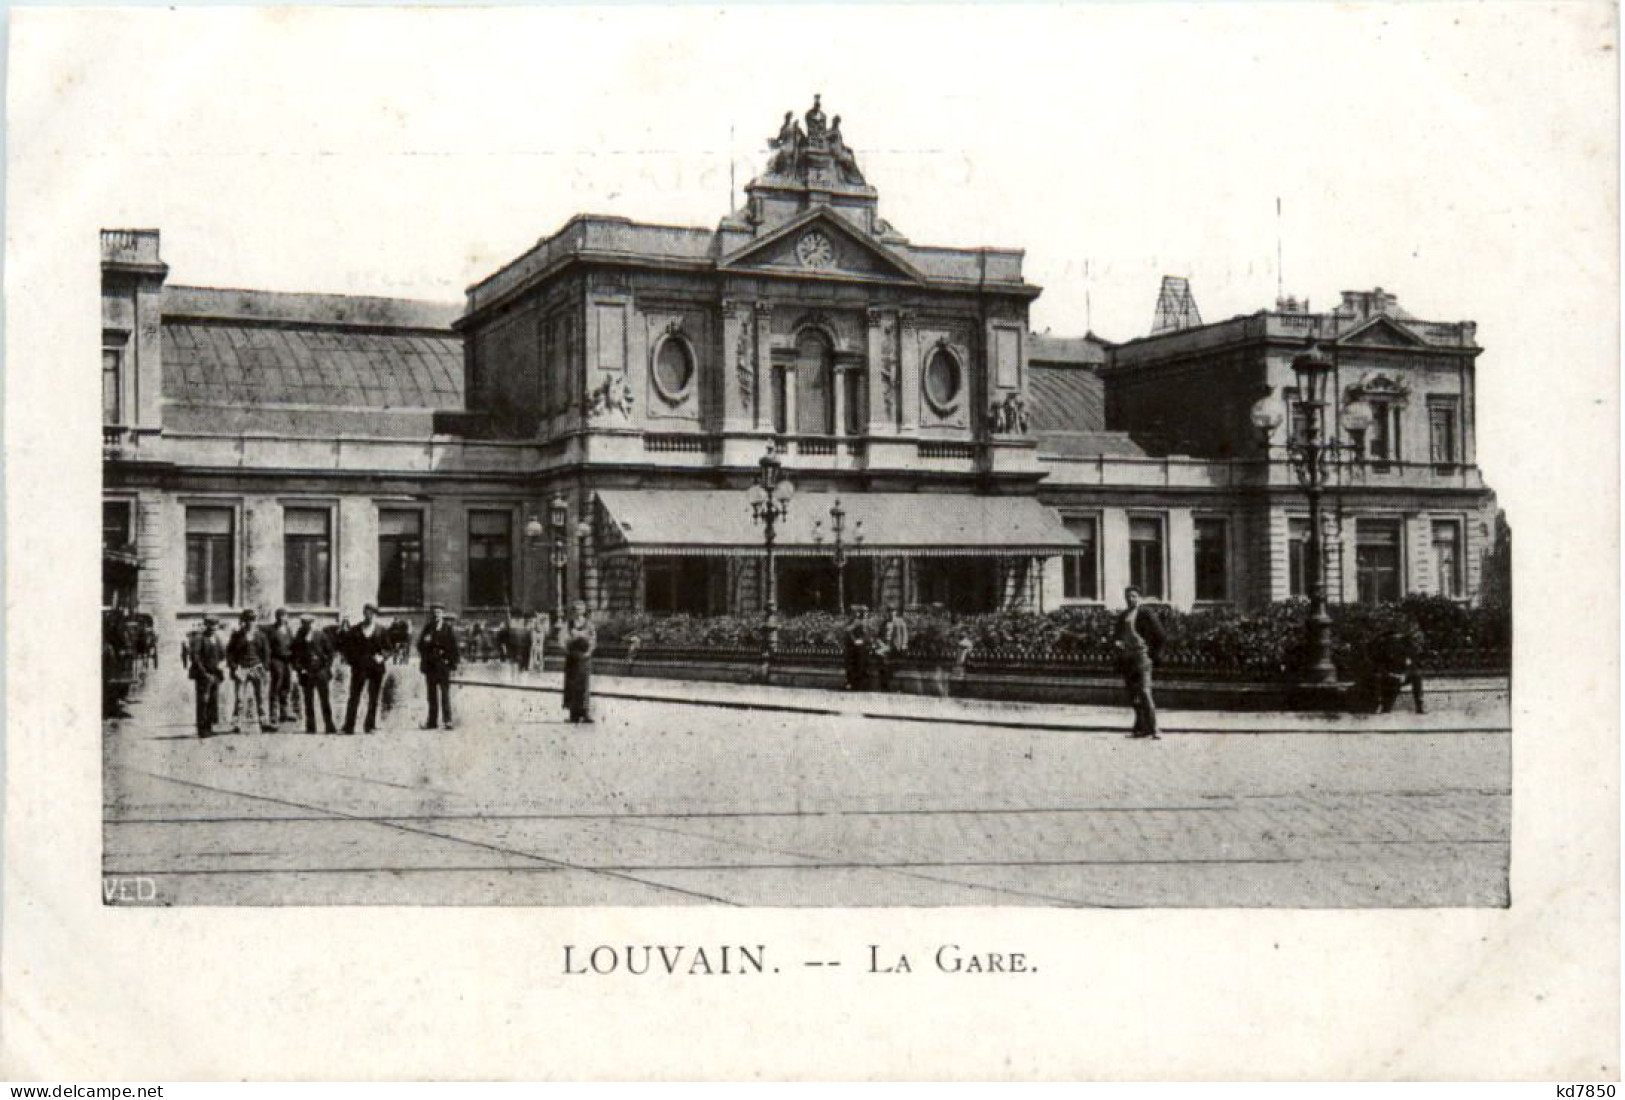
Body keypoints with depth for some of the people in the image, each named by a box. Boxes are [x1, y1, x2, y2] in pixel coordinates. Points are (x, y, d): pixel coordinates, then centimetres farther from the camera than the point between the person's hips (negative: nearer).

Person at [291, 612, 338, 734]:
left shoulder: (321, 635, 3)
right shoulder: (298, 639, 5)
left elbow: (330, 651, 6)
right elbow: (295, 655, 8)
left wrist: (327, 667, -1)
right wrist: (299, 668, -6)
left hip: (321, 671, -1)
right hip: (306, 673, 1)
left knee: (325, 700, -1)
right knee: (308, 702, 2)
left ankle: (329, 726, 2)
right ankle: (310, 727, 7)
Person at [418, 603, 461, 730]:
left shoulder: (448, 628, 2)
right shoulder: (427, 628, 11)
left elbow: (453, 647, 0)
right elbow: (420, 645, 9)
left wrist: (453, 663, -6)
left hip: (443, 664, -3)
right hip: (430, 665, 3)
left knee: (445, 693, -7)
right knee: (432, 694, 6)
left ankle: (448, 720, -6)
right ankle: (432, 721, 9)